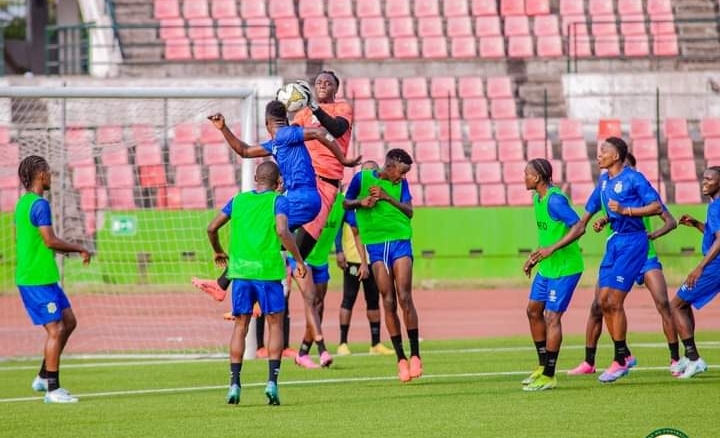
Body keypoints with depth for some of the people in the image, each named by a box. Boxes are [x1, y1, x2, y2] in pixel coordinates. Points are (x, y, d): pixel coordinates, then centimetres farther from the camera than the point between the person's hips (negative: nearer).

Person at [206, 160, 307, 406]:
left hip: (240, 270, 3)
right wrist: (299, 260, -9)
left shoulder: (238, 200, 11)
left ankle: (234, 384, 4)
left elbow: (212, 228, 12)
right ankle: (272, 381, -2)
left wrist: (218, 252, 30)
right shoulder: (278, 201, -1)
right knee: (275, 324, 8)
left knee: (240, 326, 10)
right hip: (268, 271, -3)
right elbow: (282, 232, -17)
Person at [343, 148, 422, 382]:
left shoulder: (401, 184, 8)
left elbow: (409, 211, -2)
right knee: (388, 302, -2)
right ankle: (400, 358, 3)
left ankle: (415, 355, -4)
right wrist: (361, 202, -8)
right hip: (375, 244, 0)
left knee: (404, 298, -10)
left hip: (400, 242, 0)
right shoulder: (362, 178, 4)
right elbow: (346, 203, 13)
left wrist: (387, 197, -15)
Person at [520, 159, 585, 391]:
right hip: (546, 267, 10)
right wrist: (535, 257, 21)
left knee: (552, 317, -8)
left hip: (564, 268, -10)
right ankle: (542, 367, 26)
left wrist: (552, 249, -32)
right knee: (533, 311, 15)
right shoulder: (538, 199, 9)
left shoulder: (555, 200, -21)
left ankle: (548, 376, -1)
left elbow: (578, 227, -28)